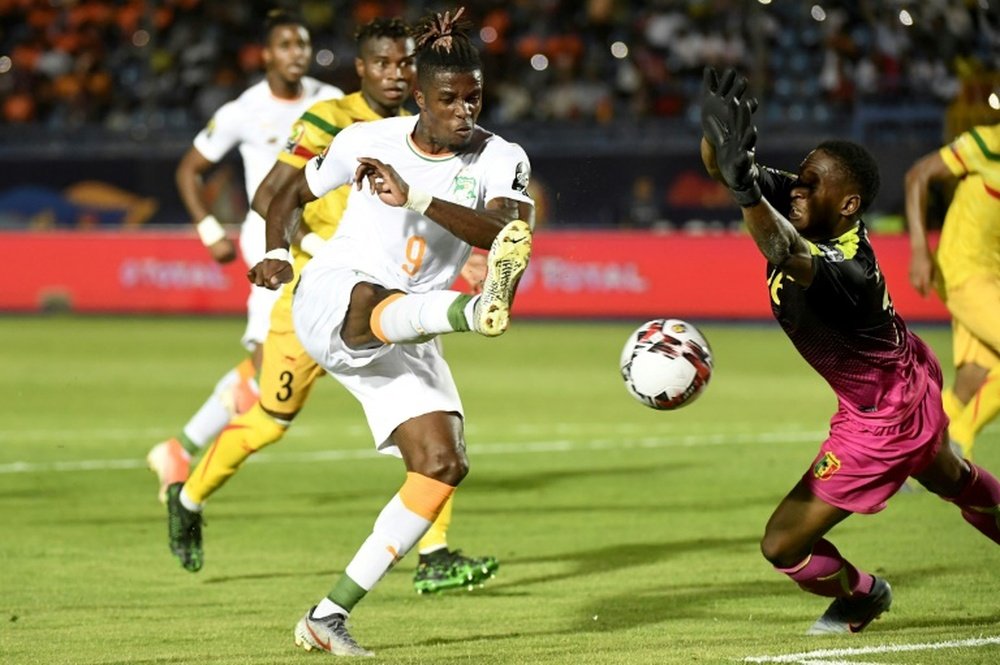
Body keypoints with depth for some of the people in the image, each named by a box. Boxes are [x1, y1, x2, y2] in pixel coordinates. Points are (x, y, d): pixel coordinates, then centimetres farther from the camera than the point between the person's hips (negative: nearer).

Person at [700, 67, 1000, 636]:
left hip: (881, 418, -9)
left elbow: (788, 255, -64)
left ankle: (862, 596, 29)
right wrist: (718, 131, -43)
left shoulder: (844, 274, -41)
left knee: (784, 545, -1)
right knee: (952, 481, 36)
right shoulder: (805, 211, -18)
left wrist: (746, 190, -81)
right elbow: (719, 166, -20)